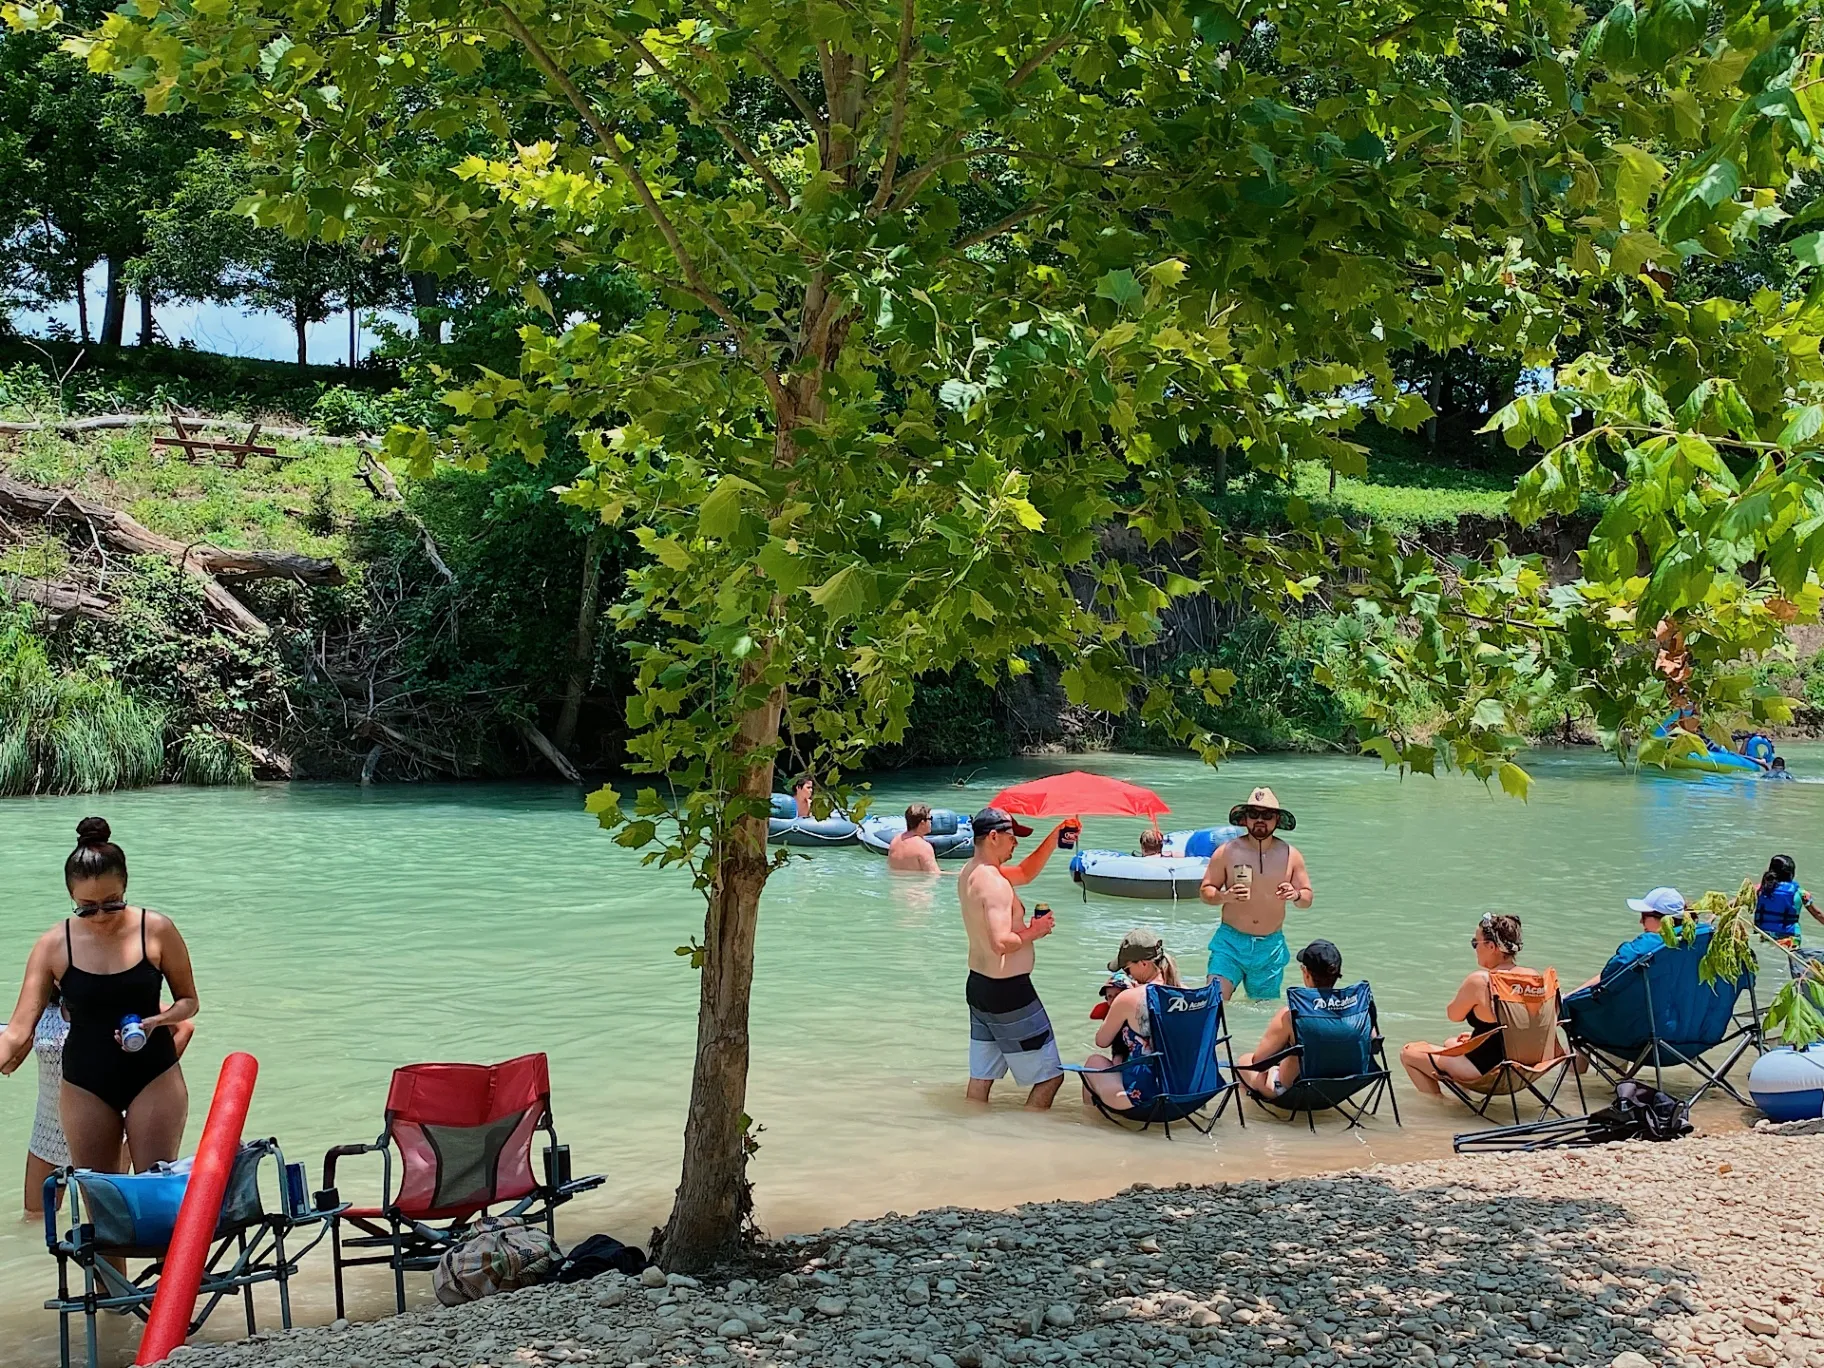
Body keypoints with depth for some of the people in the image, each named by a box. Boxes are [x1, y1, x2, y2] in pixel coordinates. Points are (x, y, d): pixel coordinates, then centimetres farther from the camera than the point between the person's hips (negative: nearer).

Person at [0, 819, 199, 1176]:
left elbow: (188, 1001, 3)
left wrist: (156, 1021, -19)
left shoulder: (156, 931, -9)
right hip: (85, 1085, 2)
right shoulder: (54, 945, -6)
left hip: (153, 1077, -1)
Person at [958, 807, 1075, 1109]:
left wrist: (1052, 840, 14)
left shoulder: (970, 873, 9)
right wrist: (1034, 931, -14)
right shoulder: (993, 882, -21)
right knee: (1050, 1076, 1)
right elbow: (1001, 943, -30)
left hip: (978, 984, 10)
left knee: (981, 1078, 14)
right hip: (1008, 991, -10)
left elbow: (1025, 873, 23)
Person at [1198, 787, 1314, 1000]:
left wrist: (1296, 896, -15)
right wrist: (1225, 896, -19)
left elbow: (1307, 897, 9)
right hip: (1230, 941, -2)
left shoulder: (1290, 855, 4)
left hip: (1271, 946, 2)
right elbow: (1205, 891, 3)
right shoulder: (1227, 852, -1)